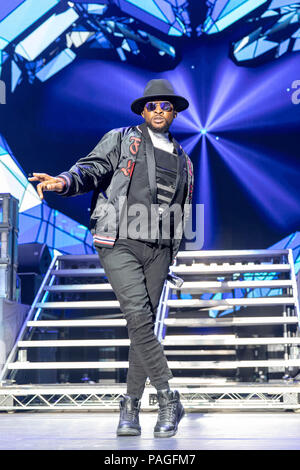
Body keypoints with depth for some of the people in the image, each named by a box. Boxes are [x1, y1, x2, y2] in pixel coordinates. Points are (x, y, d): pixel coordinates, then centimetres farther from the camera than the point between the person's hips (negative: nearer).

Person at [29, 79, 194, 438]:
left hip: (158, 250, 4)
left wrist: (172, 253, 20)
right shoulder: (121, 140, 8)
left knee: (144, 325, 2)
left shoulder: (182, 160, 21)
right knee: (138, 317, -19)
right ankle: (168, 399, -12)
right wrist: (65, 181, -26)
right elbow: (92, 169, -4)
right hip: (120, 245, -4)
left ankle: (131, 404, 12)